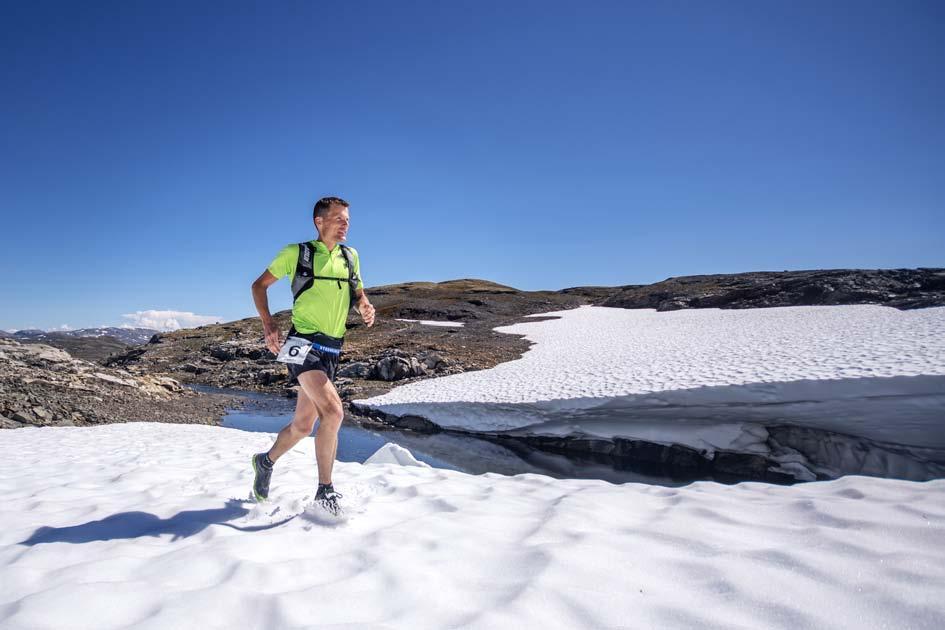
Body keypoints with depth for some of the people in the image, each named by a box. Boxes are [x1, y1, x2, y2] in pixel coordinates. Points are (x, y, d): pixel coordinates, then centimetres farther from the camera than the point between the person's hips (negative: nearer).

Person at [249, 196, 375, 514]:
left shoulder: (350, 256, 11)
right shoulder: (296, 252, -2)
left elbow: (359, 294, 23)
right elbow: (259, 285, 6)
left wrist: (366, 308, -1)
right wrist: (268, 324, -7)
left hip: (331, 350, 6)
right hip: (304, 344, -6)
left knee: (303, 424, 13)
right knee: (333, 411, -23)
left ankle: (266, 461, 41)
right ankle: (325, 490, -9)